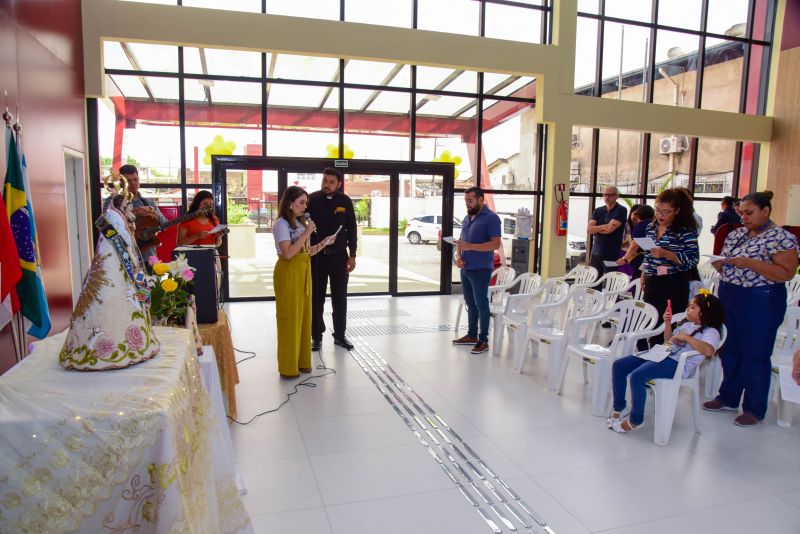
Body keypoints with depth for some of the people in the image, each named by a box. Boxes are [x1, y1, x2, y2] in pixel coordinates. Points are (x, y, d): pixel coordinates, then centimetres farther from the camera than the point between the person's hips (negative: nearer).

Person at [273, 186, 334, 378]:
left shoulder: (300, 223, 14)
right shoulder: (281, 224, -10)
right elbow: (288, 253, -21)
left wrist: (323, 244, 2)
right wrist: (306, 234, -19)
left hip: (303, 272, 8)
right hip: (289, 273, -8)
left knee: (304, 317, 12)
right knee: (290, 319, -2)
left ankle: (302, 361, 23)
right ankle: (288, 366, 9)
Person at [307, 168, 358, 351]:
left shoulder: (345, 201, 0)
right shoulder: (312, 199, -4)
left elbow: (351, 230, 5)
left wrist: (352, 255, 2)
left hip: (339, 256, 1)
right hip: (316, 256, -1)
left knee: (340, 298, 9)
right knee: (317, 298, 6)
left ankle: (340, 335, 21)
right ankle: (316, 336, 18)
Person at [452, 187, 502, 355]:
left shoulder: (491, 218, -11)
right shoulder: (467, 218, 13)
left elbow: (496, 244, -18)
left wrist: (470, 247, -24)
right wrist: (458, 255, -1)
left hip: (480, 270, -7)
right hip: (465, 269, 7)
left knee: (481, 304, -2)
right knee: (470, 304, 15)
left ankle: (483, 340, 6)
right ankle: (471, 335, 26)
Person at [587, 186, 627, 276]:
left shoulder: (621, 210, -5)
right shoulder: (598, 211, 11)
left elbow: (610, 229, -15)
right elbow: (589, 229, -1)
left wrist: (596, 229, 0)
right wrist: (605, 226, -12)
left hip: (612, 255, -5)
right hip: (596, 253, 5)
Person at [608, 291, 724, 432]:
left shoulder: (711, 331, -4)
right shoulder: (686, 323, 22)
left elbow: (709, 351, -25)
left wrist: (686, 337, -19)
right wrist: (668, 324, 16)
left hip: (679, 364, -9)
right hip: (661, 355, 9)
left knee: (637, 376, -31)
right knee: (618, 365, -6)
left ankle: (635, 420, -14)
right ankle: (619, 406, 6)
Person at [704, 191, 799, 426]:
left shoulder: (781, 237, -11)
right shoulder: (736, 234, 10)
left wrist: (750, 263, -25)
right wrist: (720, 264, -6)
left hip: (760, 303, -7)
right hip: (729, 299, 7)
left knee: (755, 356, 3)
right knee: (729, 351, 15)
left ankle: (755, 409, 18)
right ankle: (728, 398, 31)